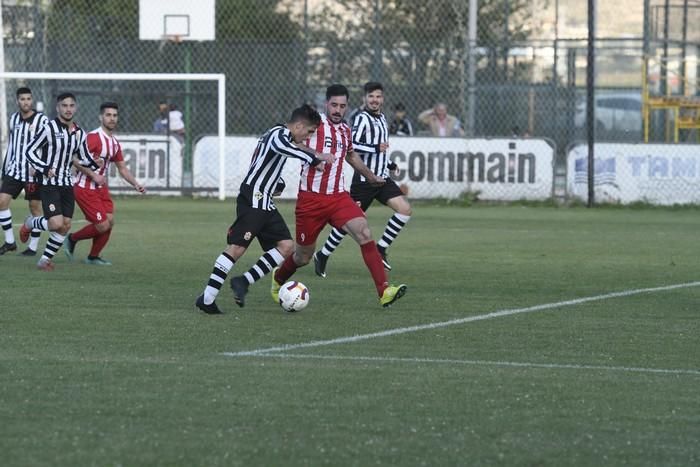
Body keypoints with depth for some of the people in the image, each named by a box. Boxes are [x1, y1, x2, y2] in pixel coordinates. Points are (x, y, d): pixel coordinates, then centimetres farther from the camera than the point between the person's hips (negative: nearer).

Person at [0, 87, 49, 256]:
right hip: (14, 170, 6)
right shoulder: (14, 119, 11)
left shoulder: (41, 120, -8)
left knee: (35, 207, 1)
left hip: (33, 172, -5)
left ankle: (33, 246, 10)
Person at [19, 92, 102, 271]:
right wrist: (44, 169, -20)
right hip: (49, 184, -6)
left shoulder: (79, 133, 7)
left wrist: (96, 163, -5)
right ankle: (30, 223, 13)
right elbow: (30, 151, -8)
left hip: (67, 184, 6)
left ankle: (45, 259, 16)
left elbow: (84, 158, 17)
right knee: (56, 224, -17)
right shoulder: (49, 128, -11)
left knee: (66, 226, 1)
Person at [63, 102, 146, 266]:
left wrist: (136, 185, 7)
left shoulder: (115, 143, 11)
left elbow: (122, 168, 20)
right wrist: (94, 175, -23)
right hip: (85, 189, -8)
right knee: (102, 225, -12)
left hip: (101, 188, 8)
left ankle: (93, 257, 15)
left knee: (110, 221, -1)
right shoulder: (93, 137, -16)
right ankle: (72, 239, 12)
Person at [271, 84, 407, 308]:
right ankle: (278, 280, 42)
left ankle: (384, 291, -26)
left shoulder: (345, 130, 13)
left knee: (364, 233, -20)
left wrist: (370, 176, 43)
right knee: (303, 257, 7)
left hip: (338, 197, 4)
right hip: (311, 198, -4)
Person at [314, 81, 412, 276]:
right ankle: (322, 256, 14)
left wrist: (388, 163, 30)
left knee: (405, 209, -8)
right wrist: (376, 148, -27)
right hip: (364, 178, -8)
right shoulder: (362, 118, -11)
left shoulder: (381, 119, 16)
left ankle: (380, 249, 0)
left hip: (382, 179, 8)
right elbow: (352, 145, -23)